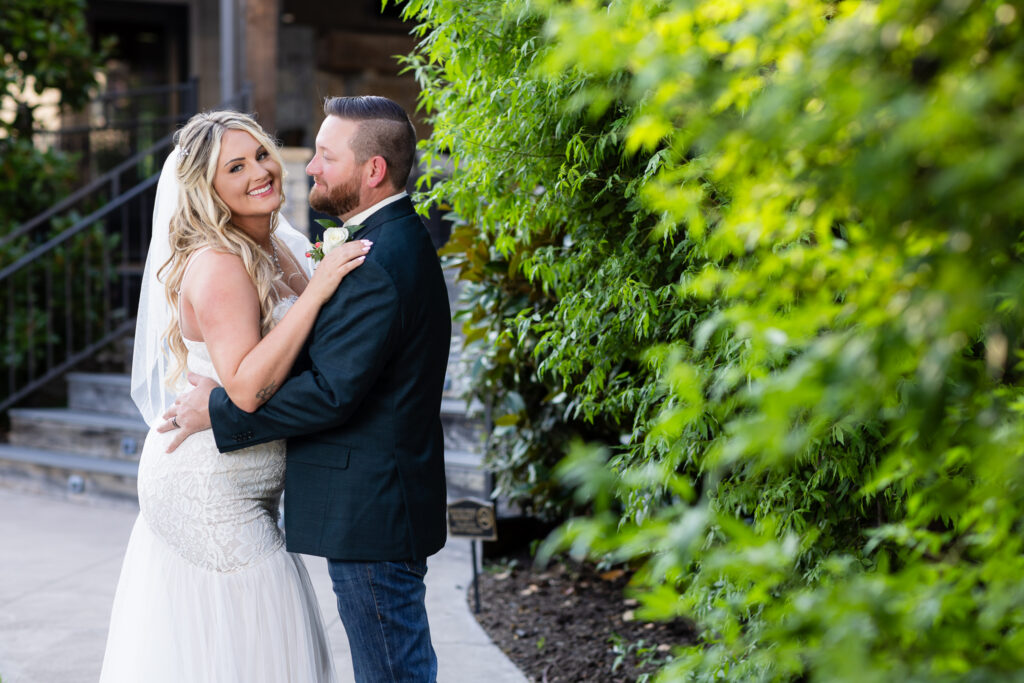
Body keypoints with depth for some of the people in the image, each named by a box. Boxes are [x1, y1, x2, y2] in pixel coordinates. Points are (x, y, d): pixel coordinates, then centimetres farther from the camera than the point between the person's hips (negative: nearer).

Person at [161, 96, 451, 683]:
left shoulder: (378, 264, -22)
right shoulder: (398, 239, 12)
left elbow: (332, 392, -24)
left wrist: (219, 410, -14)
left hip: (370, 510, -10)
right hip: (383, 502, 10)